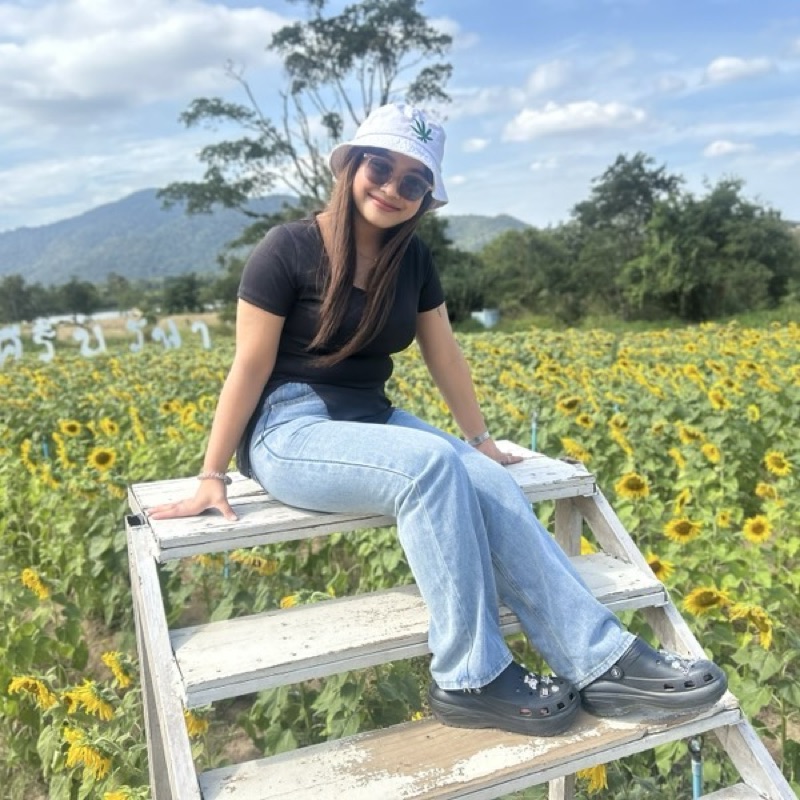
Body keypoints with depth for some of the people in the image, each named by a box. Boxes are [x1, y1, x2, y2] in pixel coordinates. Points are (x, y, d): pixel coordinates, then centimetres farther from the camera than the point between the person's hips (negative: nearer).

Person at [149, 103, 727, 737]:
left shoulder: (412, 259, 7)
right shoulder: (289, 250, -10)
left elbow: (445, 355, 12)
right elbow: (250, 367, -10)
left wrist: (481, 440, 15)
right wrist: (211, 477, -9)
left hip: (373, 421, 6)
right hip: (290, 433, -5)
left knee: (493, 484, -24)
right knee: (432, 461, -35)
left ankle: (602, 661, -23)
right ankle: (472, 678, -24)